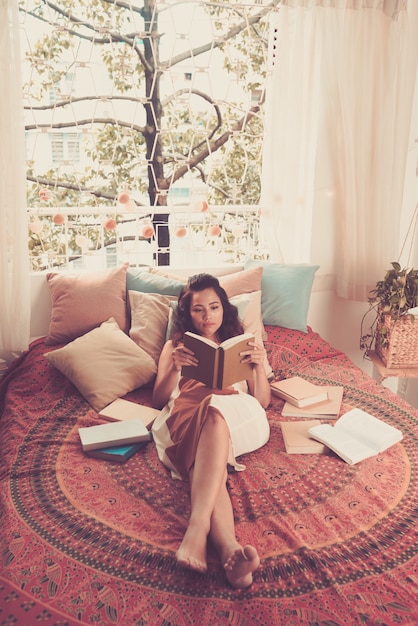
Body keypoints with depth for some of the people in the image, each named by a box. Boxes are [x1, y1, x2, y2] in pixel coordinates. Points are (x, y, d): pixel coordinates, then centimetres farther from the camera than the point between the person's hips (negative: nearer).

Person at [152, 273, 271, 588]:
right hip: (184, 417, 1)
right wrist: (175, 368, -3)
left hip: (236, 415, 0)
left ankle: (197, 529, -59)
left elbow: (262, 401, 21)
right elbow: (158, 399, 18)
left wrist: (259, 366, 0)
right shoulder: (175, 346, 31)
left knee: (214, 415, -41)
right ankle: (230, 549, -63)